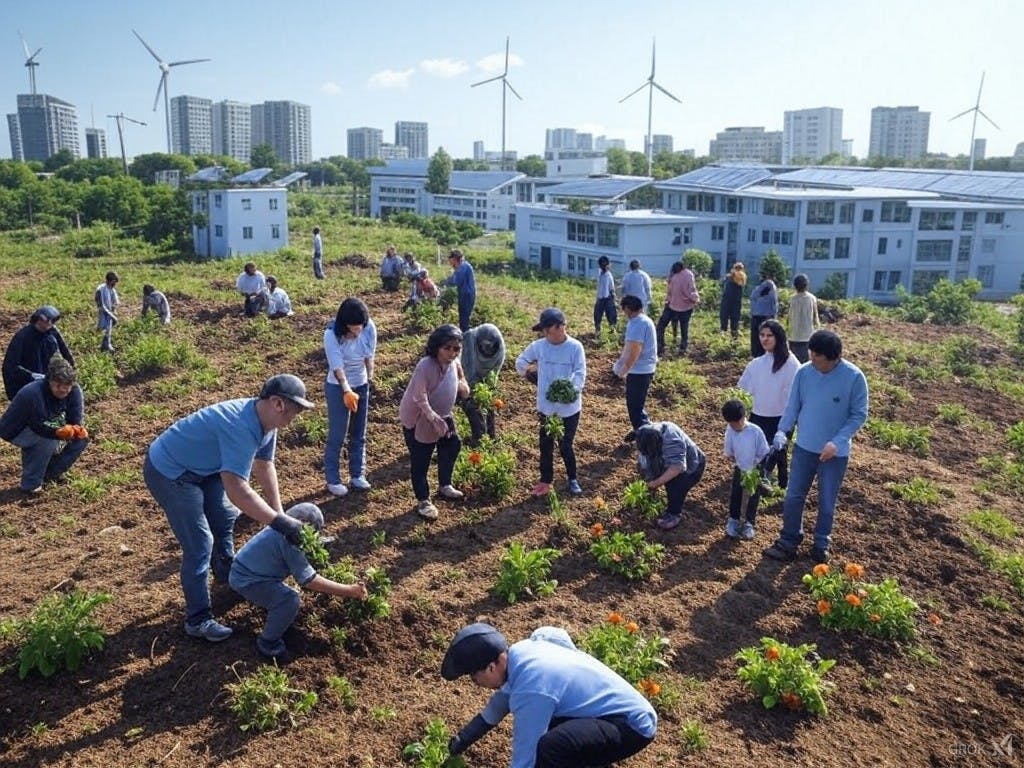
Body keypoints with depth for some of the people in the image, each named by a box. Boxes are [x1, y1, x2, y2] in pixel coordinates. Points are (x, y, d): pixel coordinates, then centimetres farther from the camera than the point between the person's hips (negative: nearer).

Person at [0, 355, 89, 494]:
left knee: (82, 437, -8)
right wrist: (60, 432, -49)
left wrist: (77, 430, -38)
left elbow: (75, 420, -16)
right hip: (16, 430, -7)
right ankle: (30, 485, -18)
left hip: (47, 426, 7)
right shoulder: (33, 394, -35)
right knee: (48, 441, -34)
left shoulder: (74, 391, -18)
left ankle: (50, 473, 8)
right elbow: (40, 428, -34)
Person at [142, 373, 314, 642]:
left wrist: (279, 513, 3)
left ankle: (226, 576, 47)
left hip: (200, 468, 10)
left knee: (225, 518, 23)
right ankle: (198, 620, 7)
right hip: (168, 471, -10)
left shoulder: (265, 421, -7)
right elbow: (237, 491, -43)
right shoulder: (242, 427, -37)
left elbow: (264, 466, 5)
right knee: (199, 545, -7)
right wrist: (279, 522, -37)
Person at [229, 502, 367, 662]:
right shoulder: (289, 540, -24)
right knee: (291, 600, -23)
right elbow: (310, 581, -27)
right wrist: (349, 591, -25)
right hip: (246, 579, -10)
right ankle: (267, 644, -5)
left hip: (244, 570, 10)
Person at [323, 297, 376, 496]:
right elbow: (337, 366, -29)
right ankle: (333, 479, 15)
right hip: (337, 388, -4)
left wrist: (369, 379, 1)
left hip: (361, 386, 4)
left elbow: (369, 357, -3)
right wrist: (347, 391, -38)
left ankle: (357, 474, 28)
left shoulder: (369, 328, -14)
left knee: (359, 434, 14)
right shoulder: (332, 334, -24)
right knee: (336, 436, 2)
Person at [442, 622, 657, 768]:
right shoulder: (519, 651, -2)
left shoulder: (530, 692, -28)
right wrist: (467, 735, 21)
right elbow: (504, 696, 19)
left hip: (632, 723, -10)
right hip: (622, 704, 10)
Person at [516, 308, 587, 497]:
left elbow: (580, 374, -19)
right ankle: (545, 481, 29)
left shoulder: (575, 347, -13)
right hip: (546, 406, 3)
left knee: (565, 446, 9)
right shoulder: (538, 346, -4)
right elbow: (520, 362, 11)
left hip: (569, 407, -3)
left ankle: (573, 479, 32)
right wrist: (528, 370, -8)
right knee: (546, 446, 13)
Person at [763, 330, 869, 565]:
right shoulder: (804, 372, -9)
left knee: (826, 503, 13)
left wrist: (837, 441, -22)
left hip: (835, 453, -3)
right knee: (793, 497, 9)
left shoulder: (854, 377, -18)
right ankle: (788, 542, 26)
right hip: (804, 447, 3)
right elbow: (793, 405, 2)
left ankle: (821, 545, 34)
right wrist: (782, 430, -11)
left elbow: (859, 415, -11)